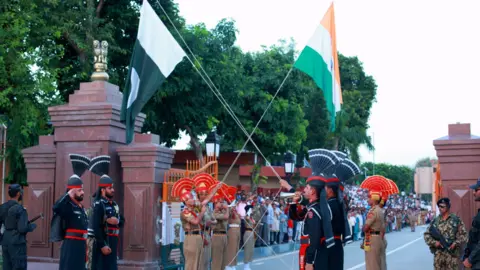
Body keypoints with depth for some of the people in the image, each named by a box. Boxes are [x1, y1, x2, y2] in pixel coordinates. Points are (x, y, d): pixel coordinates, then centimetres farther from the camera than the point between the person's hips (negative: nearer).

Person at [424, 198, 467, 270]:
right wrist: (434, 242, -6)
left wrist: (455, 244, -13)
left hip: (452, 254, -3)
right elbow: (426, 234, 10)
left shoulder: (456, 219, 2)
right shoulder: (435, 221, 9)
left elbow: (463, 235, 1)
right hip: (438, 255, 3)